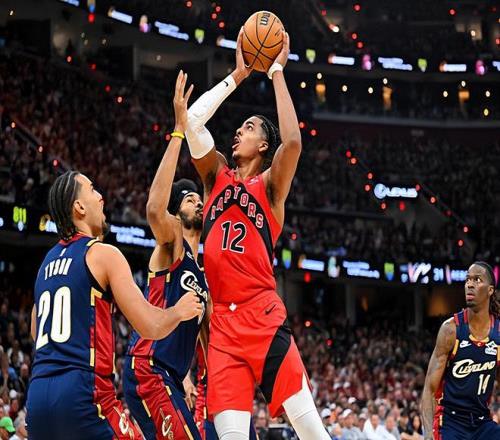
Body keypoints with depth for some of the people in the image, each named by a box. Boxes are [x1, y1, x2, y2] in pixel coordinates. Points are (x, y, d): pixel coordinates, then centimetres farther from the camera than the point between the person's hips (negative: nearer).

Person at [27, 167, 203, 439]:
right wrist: (180, 311, 13)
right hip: (82, 392, -7)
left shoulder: (47, 262, 19)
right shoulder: (103, 254, -2)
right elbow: (151, 328, -7)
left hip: (37, 396, 7)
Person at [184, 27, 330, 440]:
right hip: (222, 323, 4)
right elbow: (193, 120, 6)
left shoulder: (270, 184, 5)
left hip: (263, 319, -4)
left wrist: (277, 72, -7)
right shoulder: (217, 176, 17)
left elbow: (293, 141, -15)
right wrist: (238, 75, 7)